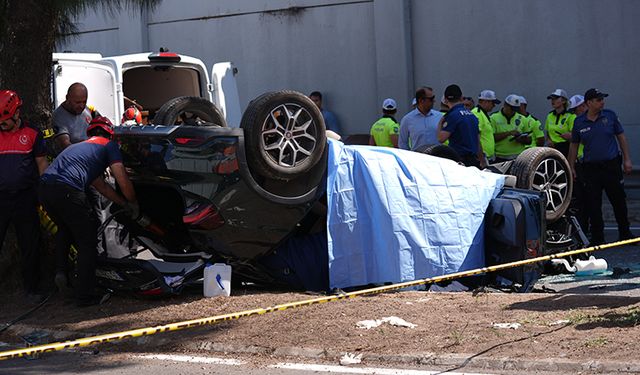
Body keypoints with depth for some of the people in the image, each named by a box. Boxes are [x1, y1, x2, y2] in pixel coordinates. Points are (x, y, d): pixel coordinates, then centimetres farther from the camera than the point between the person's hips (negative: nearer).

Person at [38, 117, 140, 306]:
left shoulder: (79, 147, 37)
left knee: (65, 230, 33)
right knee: (88, 242, 5)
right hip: (67, 189, -7)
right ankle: (86, 295, 6)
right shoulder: (109, 145, 17)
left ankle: (60, 270, 28)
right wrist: (133, 203, 28)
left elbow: (101, 186, 40)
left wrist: (125, 204, 43)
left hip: (44, 187, 7)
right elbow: (123, 181, 10)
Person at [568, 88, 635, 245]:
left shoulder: (610, 115, 1)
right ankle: (597, 237, 10)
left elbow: (621, 137, 6)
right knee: (593, 204, 1)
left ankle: (624, 233, 21)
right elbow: (574, 145, 10)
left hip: (612, 166, 0)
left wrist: (627, 159, 2)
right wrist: (571, 167, 7)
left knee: (619, 201, 7)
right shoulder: (579, 122, 1)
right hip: (591, 167, 0)